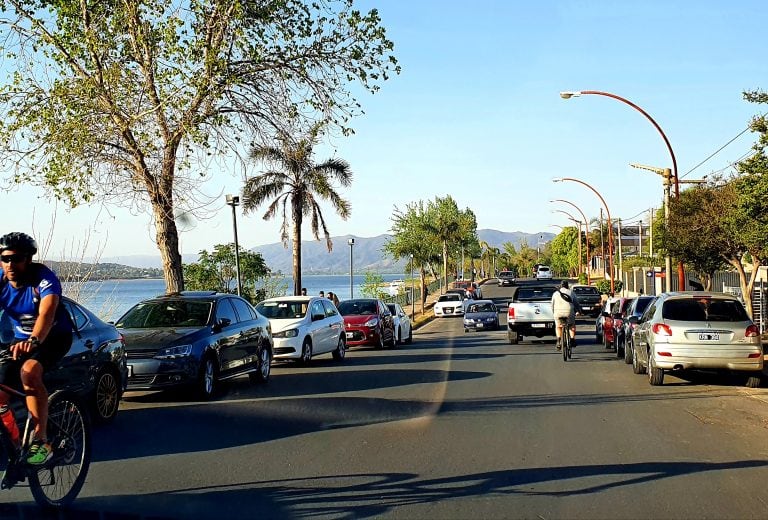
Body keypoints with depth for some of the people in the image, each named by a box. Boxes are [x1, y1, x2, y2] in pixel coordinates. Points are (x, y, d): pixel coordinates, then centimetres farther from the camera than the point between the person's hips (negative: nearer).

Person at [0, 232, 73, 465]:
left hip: (54, 337, -6)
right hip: (21, 340, 6)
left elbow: (47, 313, -41)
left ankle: (41, 441, -30)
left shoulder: (44, 278, -24)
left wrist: (34, 340, -60)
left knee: (29, 372, -34)